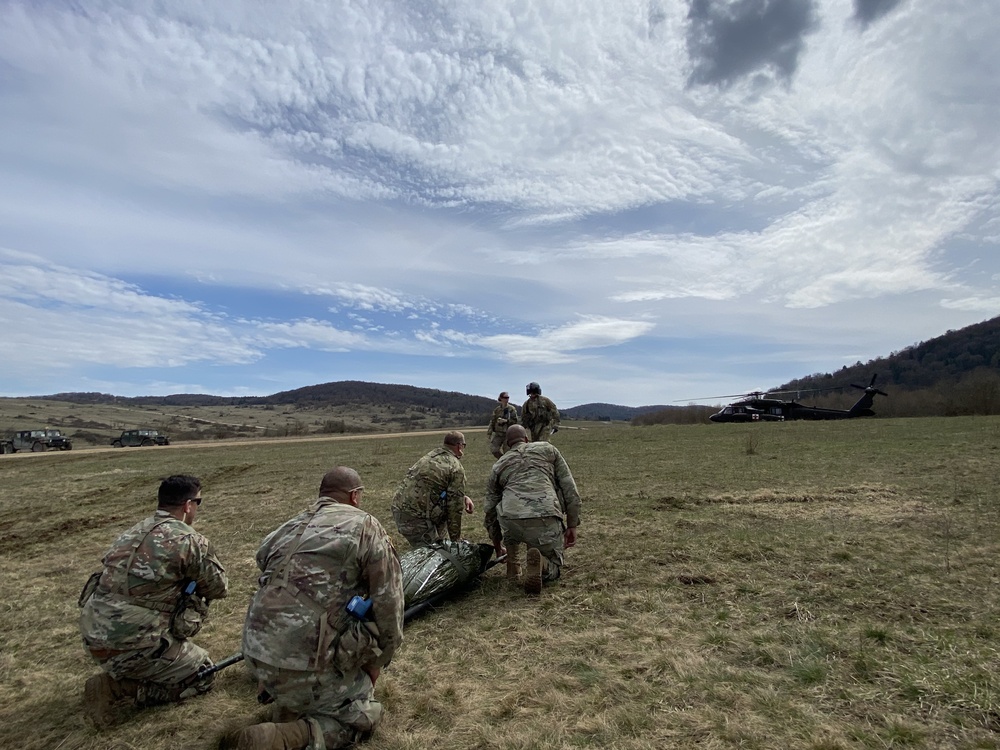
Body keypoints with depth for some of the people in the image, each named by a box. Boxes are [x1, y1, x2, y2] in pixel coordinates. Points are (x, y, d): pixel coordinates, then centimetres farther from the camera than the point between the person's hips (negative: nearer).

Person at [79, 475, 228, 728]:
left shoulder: (132, 532, 10)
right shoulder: (189, 540, -13)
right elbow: (219, 588, 0)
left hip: (94, 637, 8)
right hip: (131, 647, -8)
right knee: (202, 674, 11)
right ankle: (116, 686, -1)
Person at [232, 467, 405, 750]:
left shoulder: (286, 528, 13)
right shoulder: (365, 527, -5)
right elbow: (388, 602, -4)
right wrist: (378, 660, 13)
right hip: (304, 664, -8)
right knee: (366, 712, 15)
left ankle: (287, 703, 17)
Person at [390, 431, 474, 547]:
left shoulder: (431, 455, 14)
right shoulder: (457, 469, -9)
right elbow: (455, 507, -6)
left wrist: (463, 497, 14)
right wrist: (454, 540, 4)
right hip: (416, 518, -9)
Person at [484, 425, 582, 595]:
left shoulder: (497, 466, 26)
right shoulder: (548, 449, 24)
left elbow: (491, 511, 30)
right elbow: (570, 489, 15)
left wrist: (497, 547, 44)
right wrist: (572, 525, 20)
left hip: (511, 524, 2)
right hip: (546, 522, -1)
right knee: (553, 569, 25)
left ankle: (511, 565, 25)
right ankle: (539, 562, -9)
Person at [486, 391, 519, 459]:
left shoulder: (512, 409, -1)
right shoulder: (497, 410, 6)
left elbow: (515, 421, -6)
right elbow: (492, 422, 8)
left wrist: (505, 421, -19)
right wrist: (489, 433, 5)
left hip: (508, 434, -3)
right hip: (498, 433, 3)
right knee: (493, 449, -5)